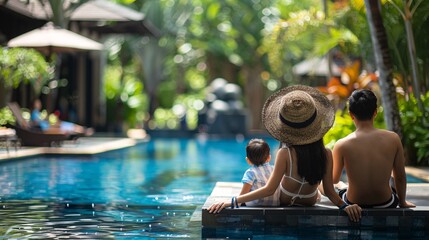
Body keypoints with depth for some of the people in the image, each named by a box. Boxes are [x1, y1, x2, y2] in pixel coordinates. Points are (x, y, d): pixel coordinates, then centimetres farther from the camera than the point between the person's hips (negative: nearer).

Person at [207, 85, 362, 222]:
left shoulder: (285, 154, -35)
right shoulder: (326, 155, -27)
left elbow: (269, 189, -33)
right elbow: (329, 191, -23)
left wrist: (232, 201, -32)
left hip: (284, 201, -1)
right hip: (310, 203, 1)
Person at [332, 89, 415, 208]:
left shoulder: (342, 145, -18)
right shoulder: (393, 139, -14)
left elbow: (334, 180, -1)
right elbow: (400, 178, -2)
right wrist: (402, 203, 17)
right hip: (385, 205, 1)